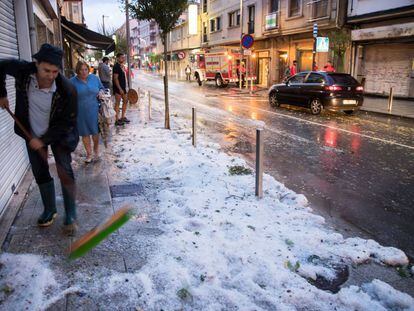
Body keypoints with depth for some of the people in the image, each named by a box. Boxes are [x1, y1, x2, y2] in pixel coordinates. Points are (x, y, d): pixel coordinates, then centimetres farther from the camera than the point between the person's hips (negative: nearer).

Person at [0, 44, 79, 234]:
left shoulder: (67, 90, -30)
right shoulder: (24, 71, -24)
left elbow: (68, 122, -21)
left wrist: (43, 140, -21)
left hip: (58, 133, -3)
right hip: (33, 134, 4)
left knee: (65, 173, -9)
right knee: (40, 174, 12)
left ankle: (70, 217, 3)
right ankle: (50, 210, 30)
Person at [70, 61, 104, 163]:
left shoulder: (94, 78, 2)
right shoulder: (72, 81, -4)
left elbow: (101, 88, 18)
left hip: (94, 111, 1)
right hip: (81, 113, -1)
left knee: (95, 131, 9)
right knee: (85, 133, 10)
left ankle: (96, 150, 34)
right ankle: (89, 153, 26)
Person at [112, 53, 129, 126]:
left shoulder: (121, 66, 14)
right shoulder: (116, 66, -14)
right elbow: (115, 78, -19)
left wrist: (124, 88, 17)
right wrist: (120, 89, -23)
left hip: (123, 87, 9)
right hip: (118, 88, -9)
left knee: (125, 101, 14)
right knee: (117, 102, -5)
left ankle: (123, 117, 25)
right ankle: (117, 120, 1)